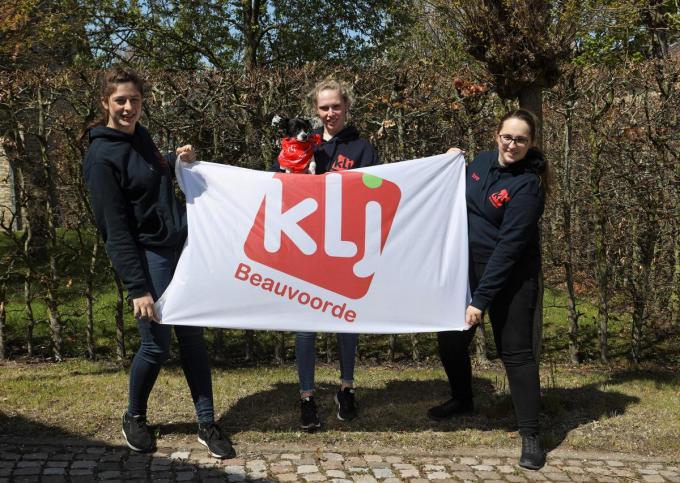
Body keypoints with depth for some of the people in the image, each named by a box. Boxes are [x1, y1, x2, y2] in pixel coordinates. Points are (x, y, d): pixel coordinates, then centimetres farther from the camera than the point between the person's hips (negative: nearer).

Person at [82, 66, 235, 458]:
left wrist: (179, 161, 7)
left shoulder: (140, 134, 8)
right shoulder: (102, 157, -14)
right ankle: (134, 418, 25)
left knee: (193, 337, 7)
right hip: (148, 255, -7)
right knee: (157, 344, -1)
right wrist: (137, 286, -19)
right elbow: (115, 229, -17)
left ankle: (207, 423, 16)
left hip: (181, 245, 7)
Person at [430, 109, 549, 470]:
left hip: (511, 276, -7)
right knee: (450, 337, 13)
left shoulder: (528, 185, -19)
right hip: (467, 266, 7)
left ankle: (530, 435, 4)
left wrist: (481, 298, -25)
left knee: (515, 349, -6)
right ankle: (462, 399, 39)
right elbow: (461, 203, 19)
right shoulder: (481, 162, 1)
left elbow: (509, 246, -23)